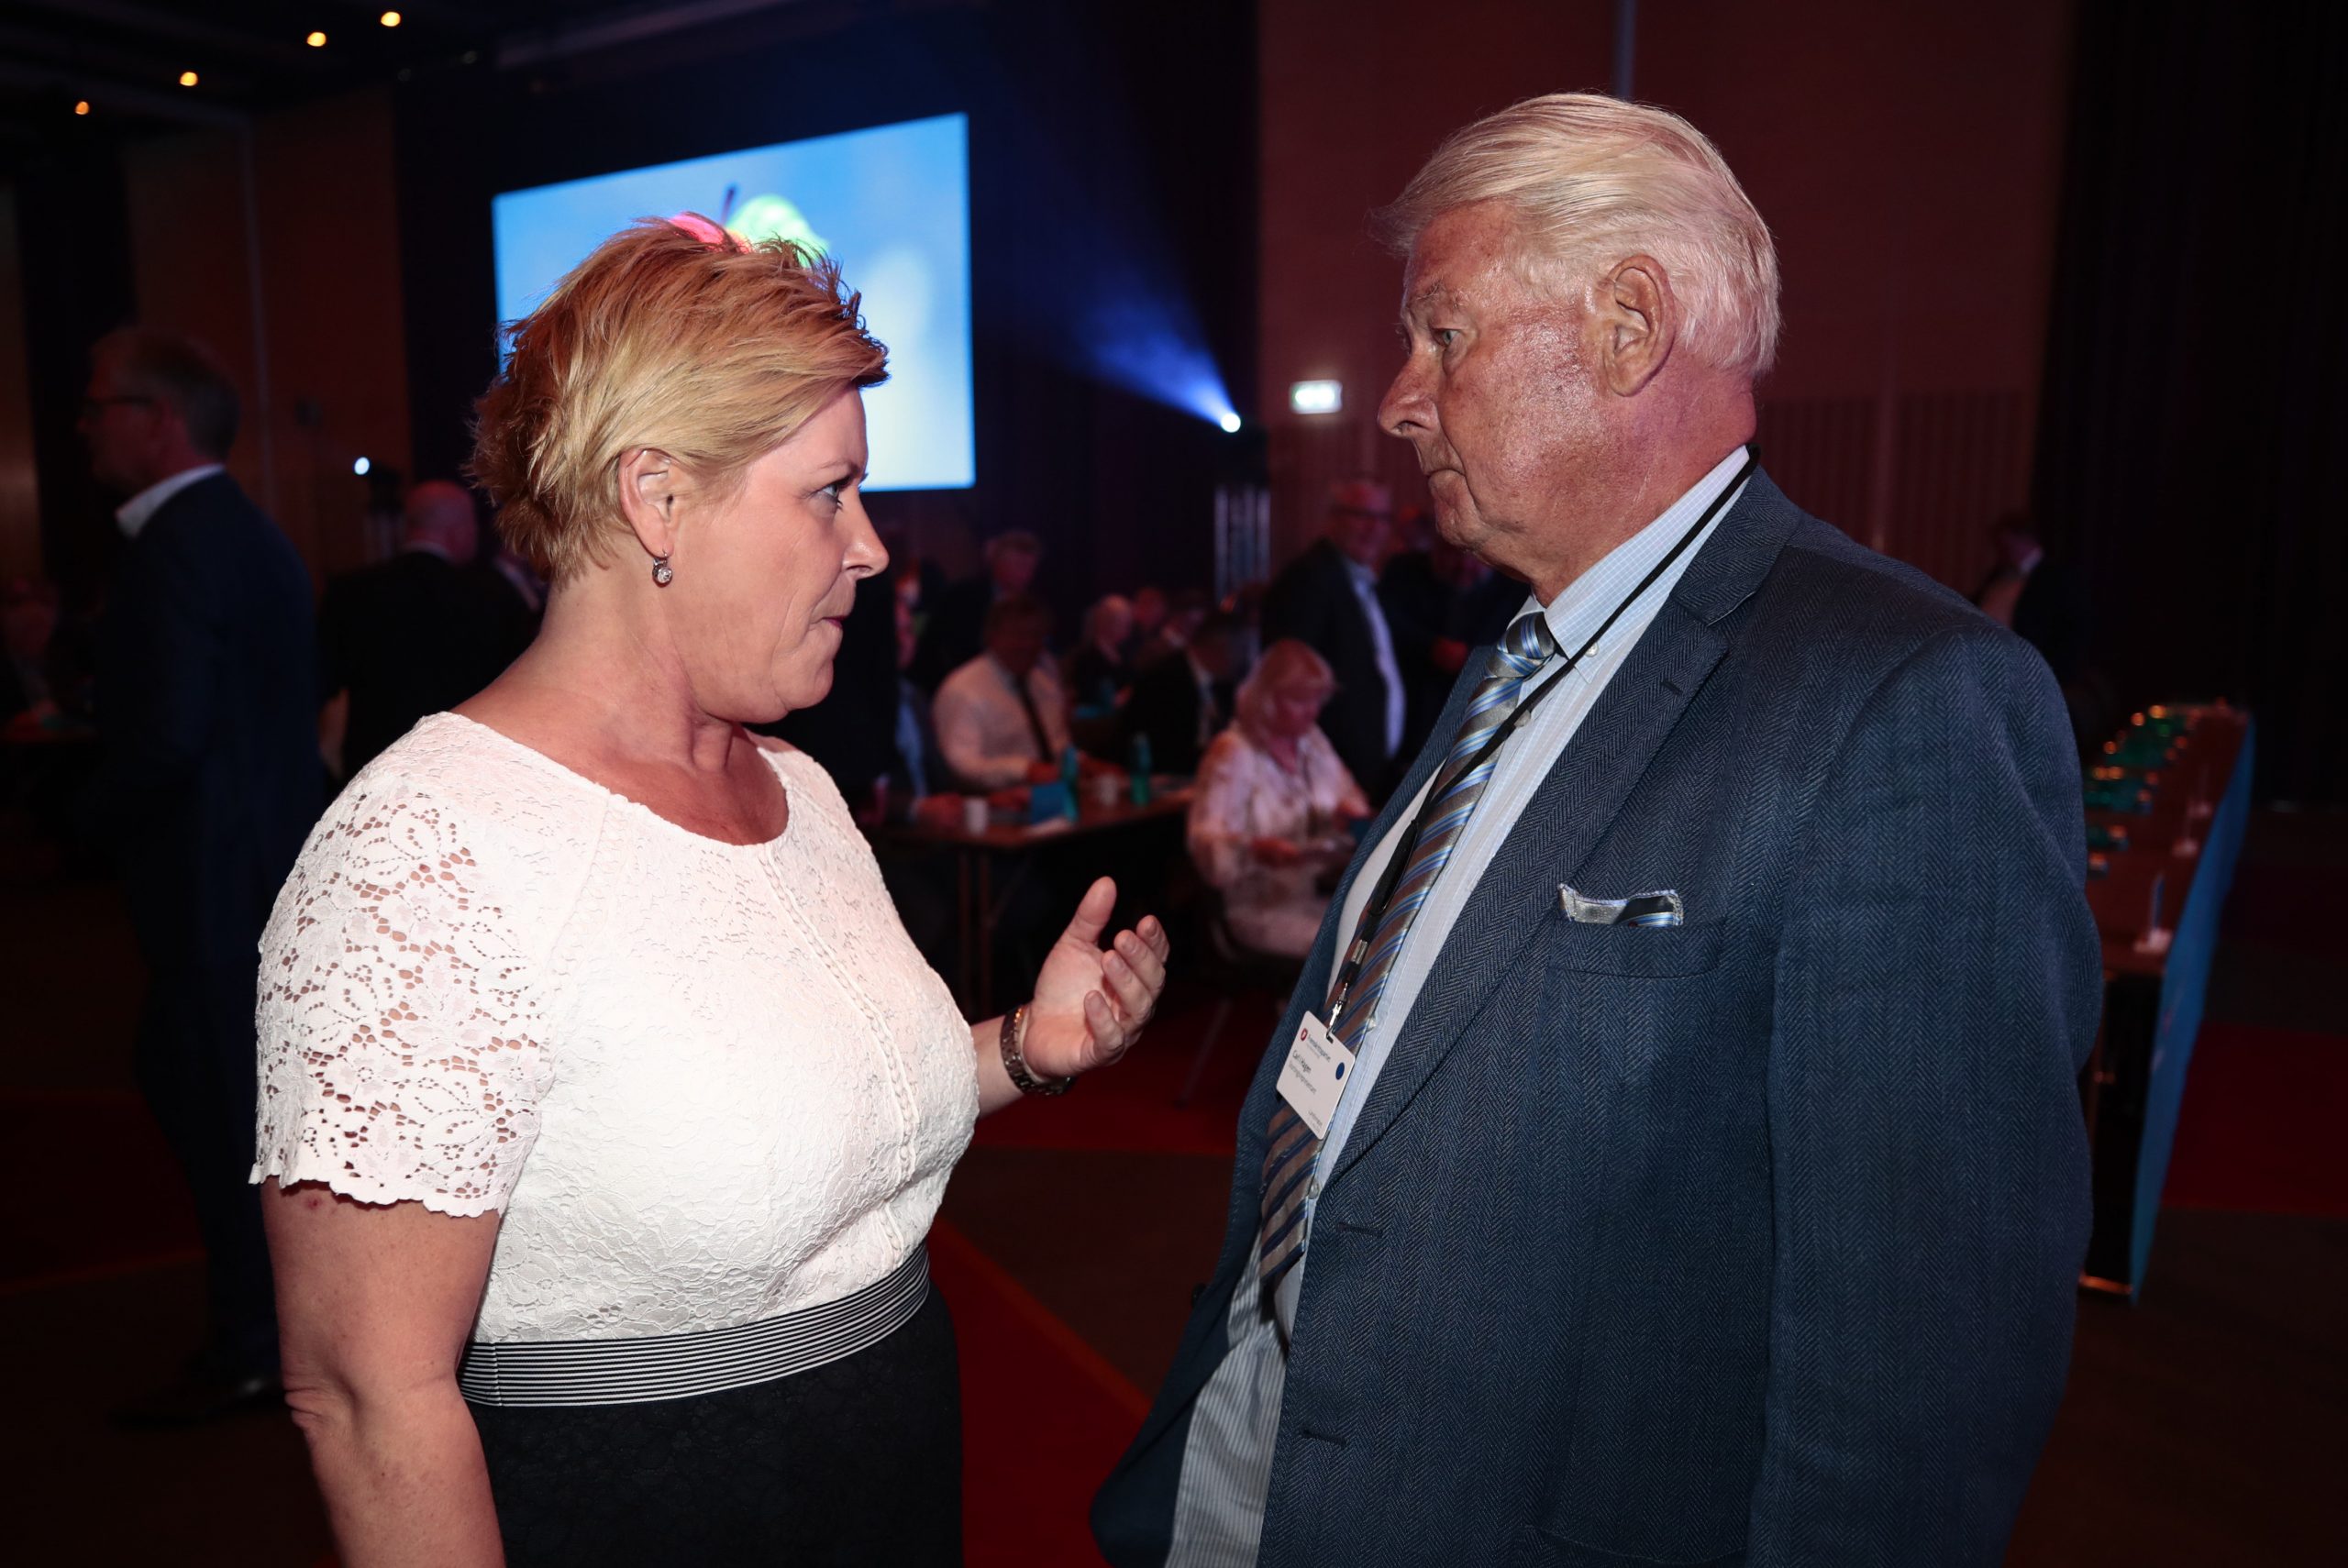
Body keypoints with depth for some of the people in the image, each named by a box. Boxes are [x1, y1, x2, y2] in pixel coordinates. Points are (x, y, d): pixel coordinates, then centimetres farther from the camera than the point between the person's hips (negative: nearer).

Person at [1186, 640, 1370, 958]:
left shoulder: (1312, 740, 12)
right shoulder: (1233, 753, -11)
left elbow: (1351, 797, 20)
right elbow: (1205, 844, -17)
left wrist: (1349, 811, -5)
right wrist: (1256, 850, -37)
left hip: (1325, 893, 7)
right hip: (1266, 908, -7)